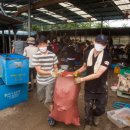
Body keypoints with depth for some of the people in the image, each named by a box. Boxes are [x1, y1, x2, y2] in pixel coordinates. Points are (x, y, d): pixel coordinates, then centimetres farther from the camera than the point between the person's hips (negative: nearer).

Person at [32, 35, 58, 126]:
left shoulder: (52, 55, -9)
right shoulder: (36, 56, -13)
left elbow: (55, 68, 3)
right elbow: (39, 70, -17)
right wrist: (50, 72, -29)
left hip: (51, 81, -2)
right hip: (41, 82, 2)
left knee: (49, 100, -5)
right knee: (43, 99, 18)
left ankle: (52, 115, 21)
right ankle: (52, 111, 47)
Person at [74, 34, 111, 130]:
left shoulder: (107, 57, -22)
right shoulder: (88, 54, -7)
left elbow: (97, 74, -26)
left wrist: (81, 79, -24)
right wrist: (76, 72, -6)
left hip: (101, 88, -2)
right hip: (89, 87, 2)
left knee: (101, 108, 13)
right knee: (88, 107, 14)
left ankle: (96, 115, 49)